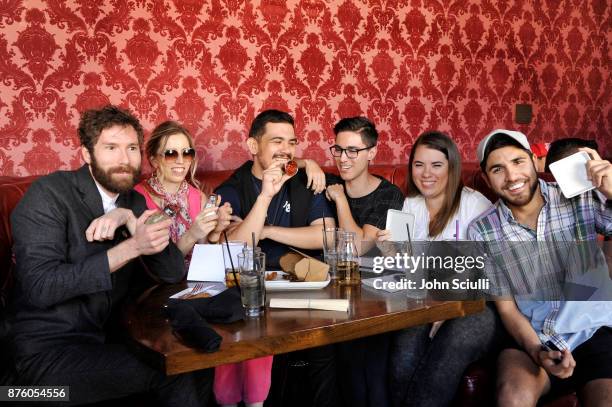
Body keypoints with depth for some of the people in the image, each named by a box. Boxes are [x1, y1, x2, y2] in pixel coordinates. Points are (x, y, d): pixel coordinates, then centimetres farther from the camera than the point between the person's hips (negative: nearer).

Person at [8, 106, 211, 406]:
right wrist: (132, 247, -28)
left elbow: (174, 273, -4)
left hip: (113, 338, 6)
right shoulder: (49, 194, -13)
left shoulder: (134, 203, 5)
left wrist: (129, 220, -18)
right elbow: (39, 287, -24)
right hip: (51, 349, -6)